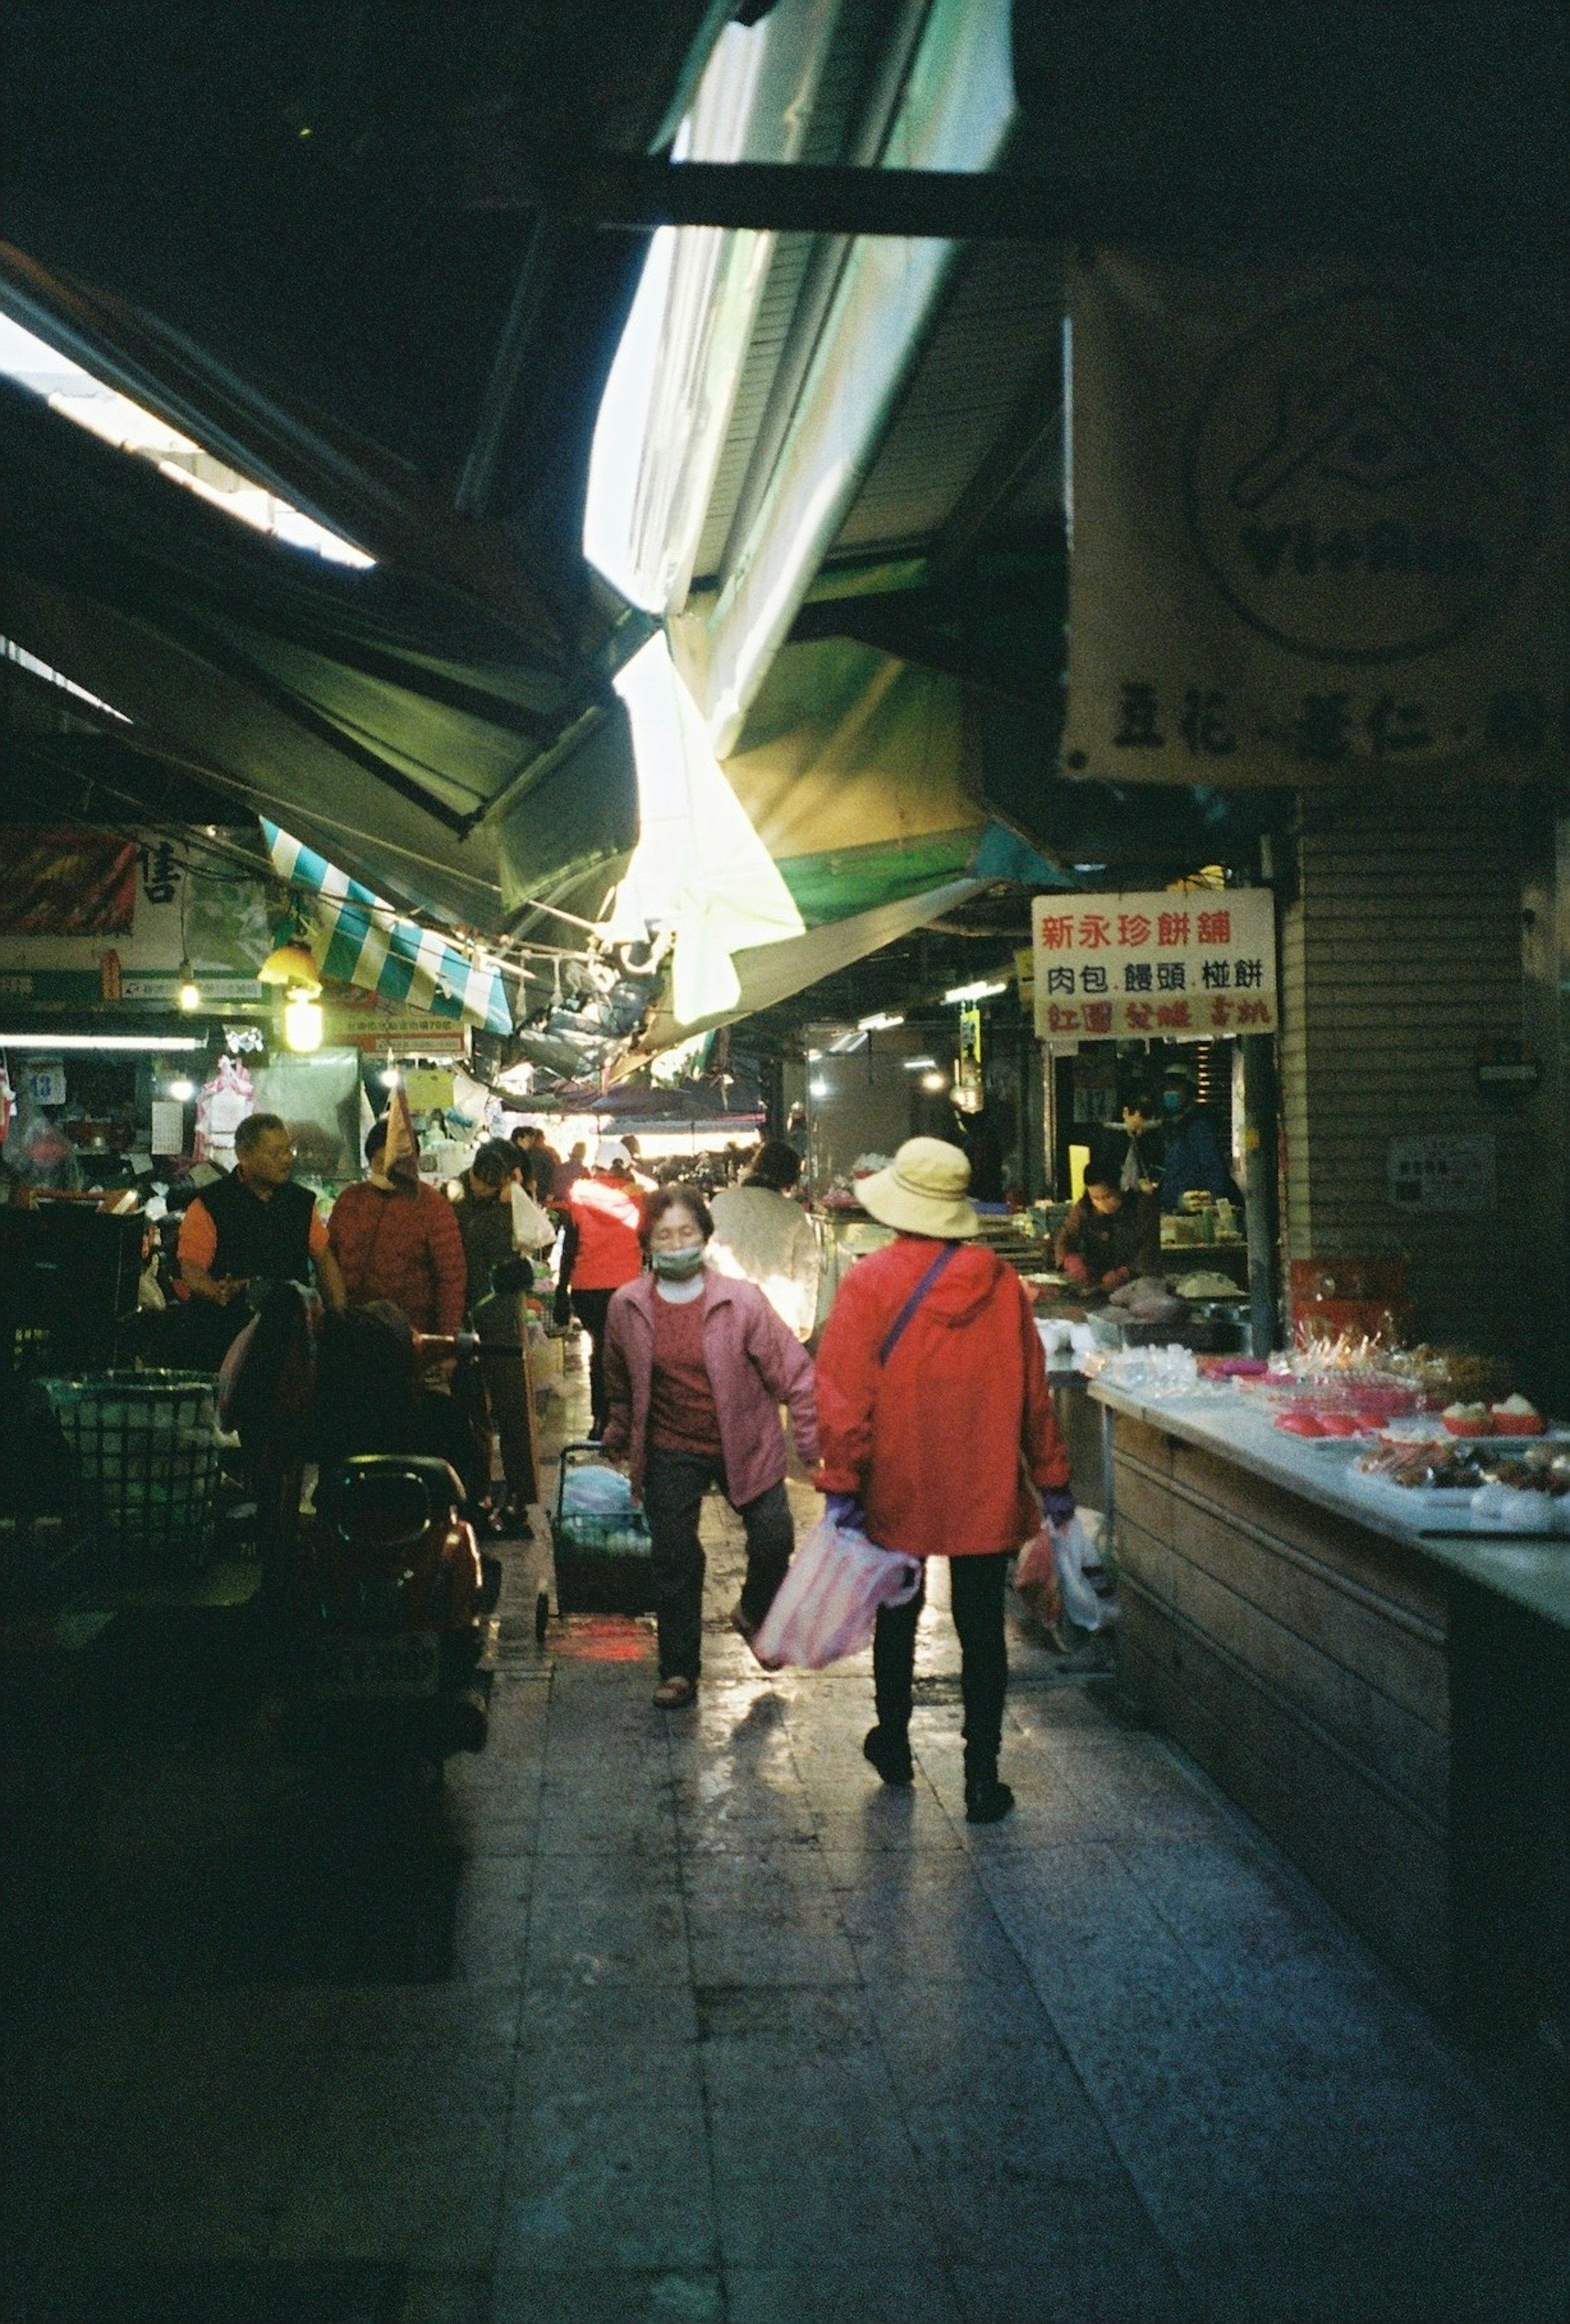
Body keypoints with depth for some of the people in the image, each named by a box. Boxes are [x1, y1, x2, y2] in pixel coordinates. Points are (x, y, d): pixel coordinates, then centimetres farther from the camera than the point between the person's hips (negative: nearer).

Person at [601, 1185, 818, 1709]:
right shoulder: (627, 1307, -5)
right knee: (675, 1562, 6)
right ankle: (679, 1671, 23)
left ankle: (753, 1615, 30)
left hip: (743, 1445, -1)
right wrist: (618, 1438, 21)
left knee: (774, 1539, -4)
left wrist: (813, 1442, -12)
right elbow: (620, 1384, 12)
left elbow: (792, 1370, -10)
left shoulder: (742, 1301, -14)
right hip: (670, 1454, 2)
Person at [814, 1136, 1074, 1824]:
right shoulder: (1001, 1282, -3)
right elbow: (1033, 1390, 3)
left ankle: (894, 1744, 35)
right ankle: (982, 1779, 10)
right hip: (987, 1491, 1)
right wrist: (1051, 1478, 12)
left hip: (897, 1491, -1)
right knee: (981, 1631, 8)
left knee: (897, 1619, 19)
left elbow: (843, 1394, -14)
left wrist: (841, 1483, -9)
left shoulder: (869, 1283, -11)